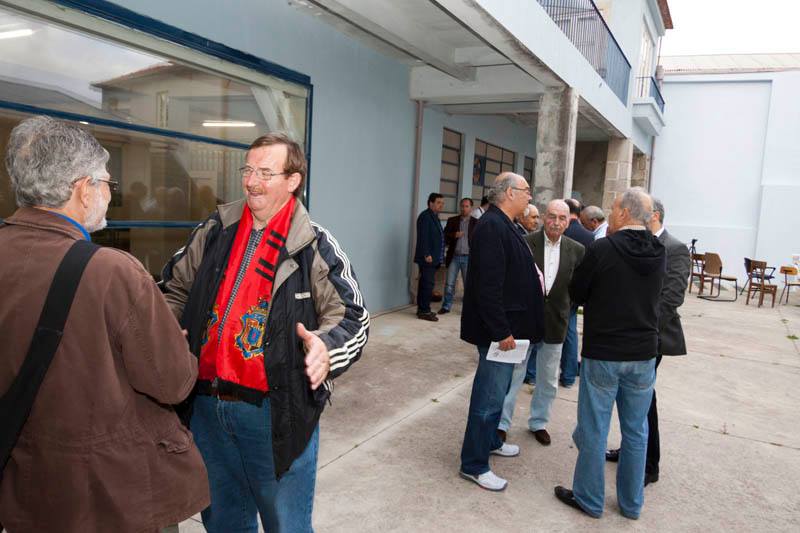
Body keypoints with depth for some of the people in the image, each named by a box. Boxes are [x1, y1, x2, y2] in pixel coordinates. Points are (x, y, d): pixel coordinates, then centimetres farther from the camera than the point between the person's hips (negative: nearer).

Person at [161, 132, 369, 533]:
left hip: (278, 412, -4)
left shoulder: (315, 246, -9)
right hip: (206, 404, 5)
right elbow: (177, 289, 16)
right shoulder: (213, 232, 5)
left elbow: (352, 317, -9)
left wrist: (326, 345, -29)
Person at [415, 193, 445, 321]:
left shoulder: (434, 217, 19)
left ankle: (422, 309, 18)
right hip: (427, 258, -10)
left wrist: (440, 256, 16)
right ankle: (424, 311, -5)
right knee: (428, 284, -9)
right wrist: (427, 254, -22)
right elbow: (423, 237, -17)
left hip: (433, 258, 10)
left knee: (425, 284, 12)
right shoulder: (425, 216, -10)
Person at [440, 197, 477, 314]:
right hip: (454, 256, 1)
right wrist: (454, 235, -15)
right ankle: (446, 306, 14)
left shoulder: (476, 222, 3)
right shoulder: (452, 220, 6)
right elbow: (445, 236, 4)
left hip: (468, 257, -1)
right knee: (449, 284, 3)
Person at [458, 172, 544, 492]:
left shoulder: (502, 226, 15)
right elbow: (488, 286, -26)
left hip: (507, 328, 11)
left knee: (496, 390, 23)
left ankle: (489, 441, 40)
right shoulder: (492, 227, -19)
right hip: (498, 331, -11)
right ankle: (473, 465, 11)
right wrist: (501, 331, -24)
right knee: (490, 396, -2)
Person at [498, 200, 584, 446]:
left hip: (555, 322, 3)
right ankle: (502, 423, 22)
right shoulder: (524, 244, -9)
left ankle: (539, 422, 35)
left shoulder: (576, 250, 0)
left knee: (548, 380, 16)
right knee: (513, 374, 7)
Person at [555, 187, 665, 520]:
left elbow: (576, 294, -6)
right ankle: (631, 503, 29)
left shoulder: (602, 250, -15)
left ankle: (589, 499, 22)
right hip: (644, 355, 5)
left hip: (603, 354, -5)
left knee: (593, 430, 8)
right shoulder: (659, 255, 1)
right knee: (636, 431, 15)